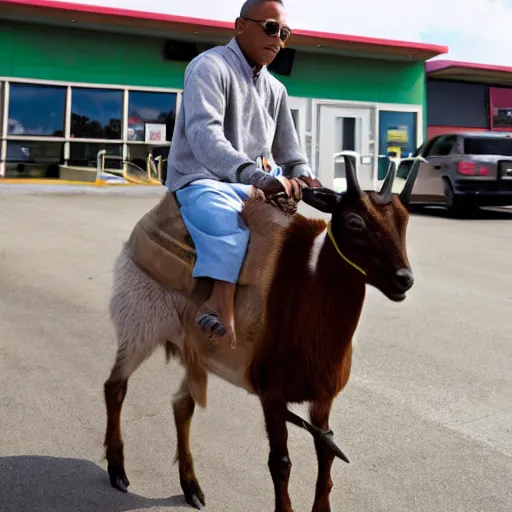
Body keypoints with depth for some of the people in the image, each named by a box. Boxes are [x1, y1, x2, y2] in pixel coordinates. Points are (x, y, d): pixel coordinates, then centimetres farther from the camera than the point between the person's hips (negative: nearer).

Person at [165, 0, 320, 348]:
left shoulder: (275, 89, 14)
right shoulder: (210, 67, -10)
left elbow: (290, 152, 18)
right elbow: (203, 134, -27)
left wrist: (304, 179, -7)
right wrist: (257, 175, -40)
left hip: (257, 184, 8)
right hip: (202, 180, -7)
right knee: (229, 218, -38)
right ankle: (221, 304, -45)